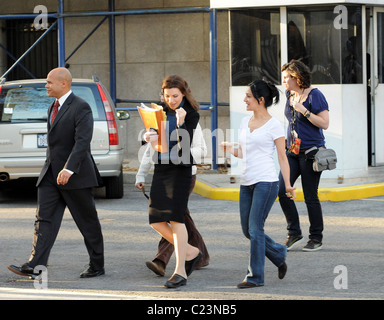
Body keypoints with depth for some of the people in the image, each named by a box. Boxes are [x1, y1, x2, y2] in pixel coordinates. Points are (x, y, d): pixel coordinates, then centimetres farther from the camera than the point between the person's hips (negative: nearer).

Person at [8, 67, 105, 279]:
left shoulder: (80, 108, -13)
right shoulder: (54, 108, 15)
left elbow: (82, 141, -23)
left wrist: (69, 170, -32)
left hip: (75, 175, -8)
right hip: (51, 174, 8)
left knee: (87, 222, 4)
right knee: (44, 219, -4)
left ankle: (97, 266, 15)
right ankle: (34, 265, -11)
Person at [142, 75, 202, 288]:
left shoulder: (191, 114, -5)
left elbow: (185, 146, -14)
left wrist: (181, 122, -26)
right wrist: (151, 139, -2)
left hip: (180, 169, -7)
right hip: (161, 168, 7)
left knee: (176, 218, -11)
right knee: (156, 220, 2)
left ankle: (180, 272, -7)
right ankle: (191, 252, 20)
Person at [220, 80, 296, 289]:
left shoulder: (274, 126, -5)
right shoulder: (245, 122, 14)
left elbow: (282, 157, -4)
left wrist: (288, 184, -11)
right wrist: (231, 149, -2)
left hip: (266, 181, -7)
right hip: (247, 182, 7)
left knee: (255, 228, -8)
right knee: (247, 230, 8)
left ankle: (255, 276, -1)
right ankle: (279, 254, 28)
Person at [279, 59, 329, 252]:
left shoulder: (314, 95, -11)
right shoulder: (289, 95, 11)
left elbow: (325, 124, -16)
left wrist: (304, 111, -21)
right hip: (292, 151, 7)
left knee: (310, 197, -2)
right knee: (281, 190, -6)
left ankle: (316, 239, 11)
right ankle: (294, 234, 4)